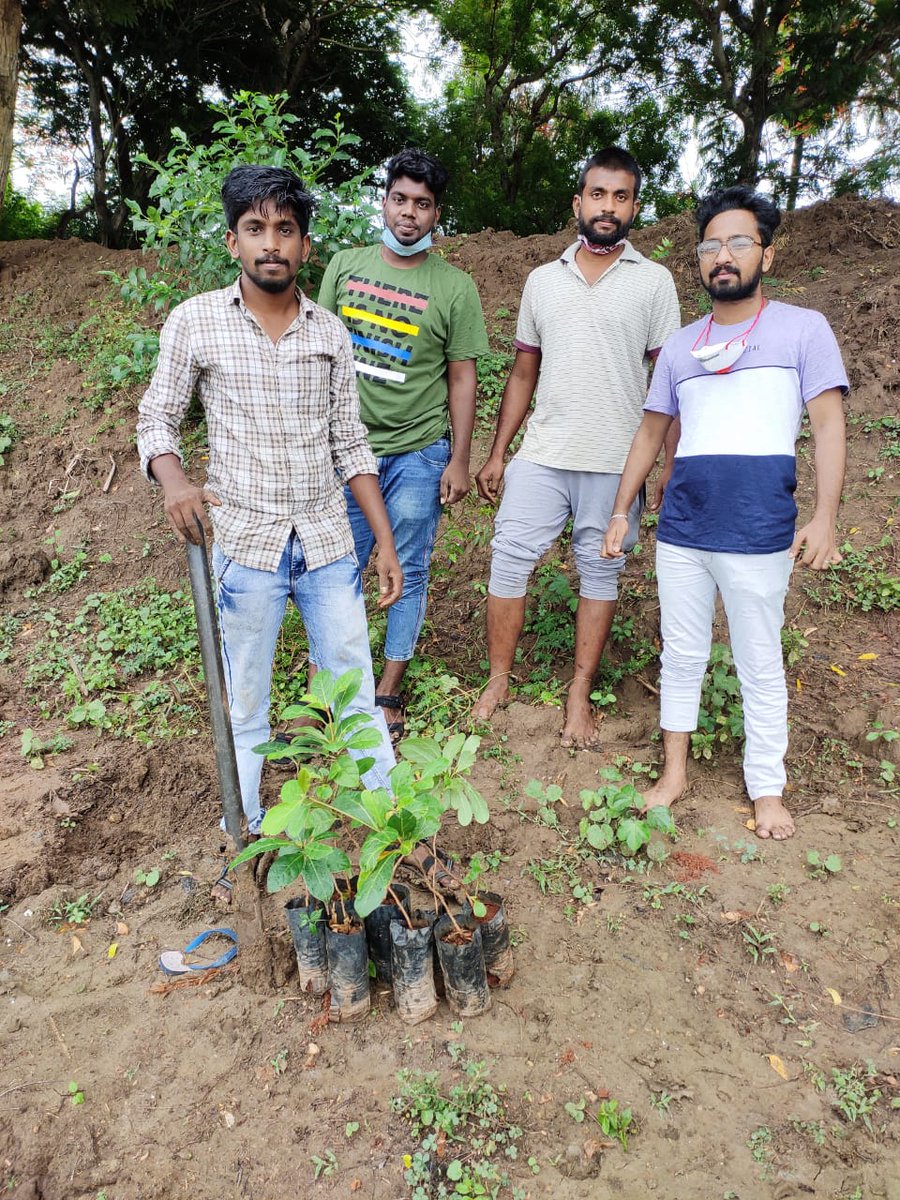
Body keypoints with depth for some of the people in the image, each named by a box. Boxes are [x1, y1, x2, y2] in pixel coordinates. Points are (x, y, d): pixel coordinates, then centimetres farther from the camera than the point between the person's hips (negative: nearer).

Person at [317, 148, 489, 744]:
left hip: (418, 454, -2)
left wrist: (460, 459, -5)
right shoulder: (345, 265, 7)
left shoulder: (455, 286, -1)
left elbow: (462, 376, -1)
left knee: (408, 572, 6)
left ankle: (388, 694, 21)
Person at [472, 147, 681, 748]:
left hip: (616, 462, -2)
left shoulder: (654, 281, 2)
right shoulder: (543, 281, 10)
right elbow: (523, 372, 13)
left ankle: (580, 694, 19)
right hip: (541, 455, 2)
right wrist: (497, 453, 9)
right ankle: (499, 681, 17)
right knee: (509, 559, 0)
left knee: (600, 572, 6)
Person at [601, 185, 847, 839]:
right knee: (681, 657, 12)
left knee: (761, 668, 6)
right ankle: (675, 771, 27)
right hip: (680, 530, 4)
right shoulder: (680, 345, 15)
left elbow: (829, 425, -3)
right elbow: (651, 432, 19)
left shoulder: (803, 329, 4)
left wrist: (825, 519, -13)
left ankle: (768, 790, 21)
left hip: (758, 534, -4)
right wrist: (621, 512, 14)